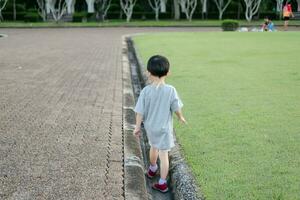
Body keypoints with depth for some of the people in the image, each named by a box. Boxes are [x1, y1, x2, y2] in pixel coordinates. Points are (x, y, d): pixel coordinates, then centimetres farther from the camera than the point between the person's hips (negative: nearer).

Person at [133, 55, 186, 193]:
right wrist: (181, 117, 12)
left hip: (150, 126, 2)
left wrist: (137, 127, 1)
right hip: (164, 128, -2)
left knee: (153, 147, 27)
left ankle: (152, 169, 50)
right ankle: (162, 183, 13)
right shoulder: (171, 90, -19)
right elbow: (176, 108, -10)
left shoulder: (146, 91, -17)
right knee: (163, 154, 6)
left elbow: (140, 112, -12)